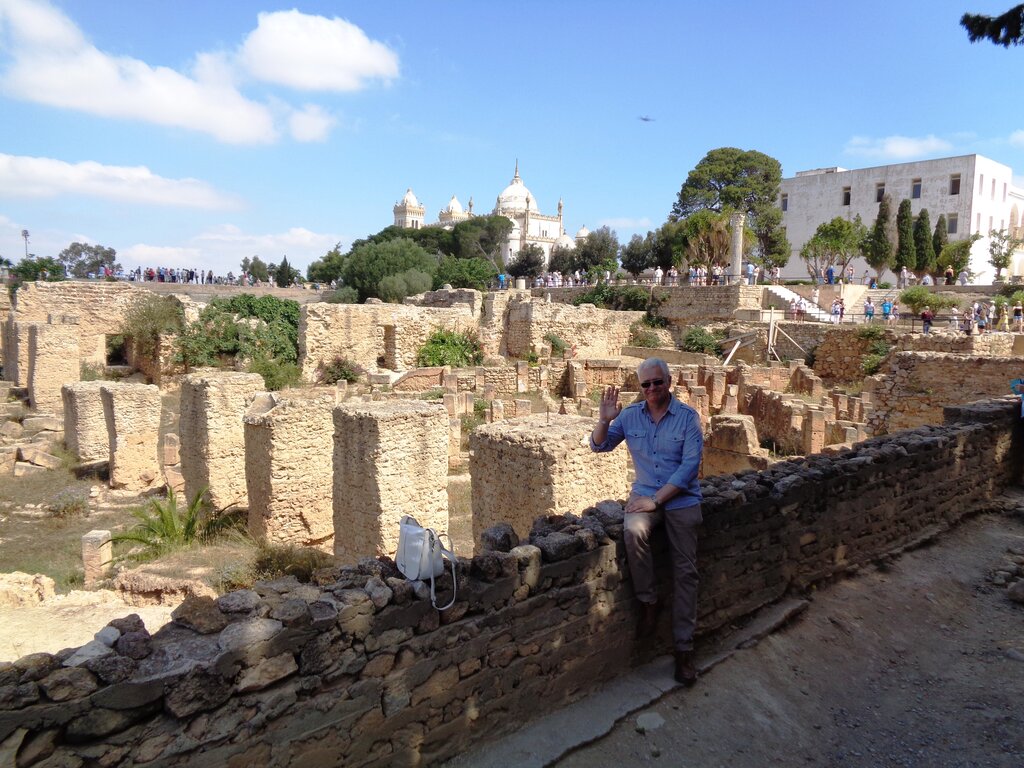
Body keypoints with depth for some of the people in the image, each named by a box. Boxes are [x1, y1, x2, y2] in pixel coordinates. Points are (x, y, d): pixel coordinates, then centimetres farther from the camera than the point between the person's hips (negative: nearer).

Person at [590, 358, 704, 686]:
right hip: (644, 493, 1)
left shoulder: (687, 417, -8)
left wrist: (656, 500, -19)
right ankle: (649, 601, -10)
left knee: (685, 572, -1)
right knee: (633, 531, -31)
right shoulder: (630, 415, 1)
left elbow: (690, 464, -14)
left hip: (681, 499, -1)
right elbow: (599, 446, 6)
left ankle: (684, 647, 10)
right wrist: (605, 420, -15)